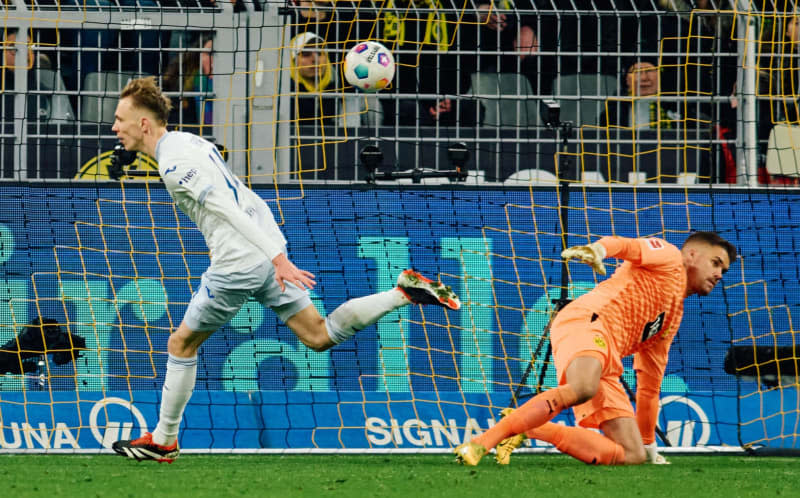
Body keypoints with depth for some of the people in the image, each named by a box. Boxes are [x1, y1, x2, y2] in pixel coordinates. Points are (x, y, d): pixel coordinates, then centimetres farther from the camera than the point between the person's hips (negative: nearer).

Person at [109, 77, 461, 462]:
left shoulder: (174, 164, -16)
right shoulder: (186, 141, 14)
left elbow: (227, 209, -24)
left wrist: (277, 257, -29)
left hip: (239, 263, -9)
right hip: (266, 249, 9)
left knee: (181, 344, 7)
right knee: (319, 336, 13)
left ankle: (163, 441, 16)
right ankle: (405, 291, 3)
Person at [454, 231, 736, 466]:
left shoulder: (674, 318, 36)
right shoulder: (669, 258, 16)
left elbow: (649, 386, 38)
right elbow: (627, 246, -6)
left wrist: (649, 446, 37)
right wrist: (598, 249, -30)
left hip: (606, 365, 8)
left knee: (633, 457, -10)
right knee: (583, 390, -41)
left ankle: (525, 430, -5)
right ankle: (484, 441, -38)